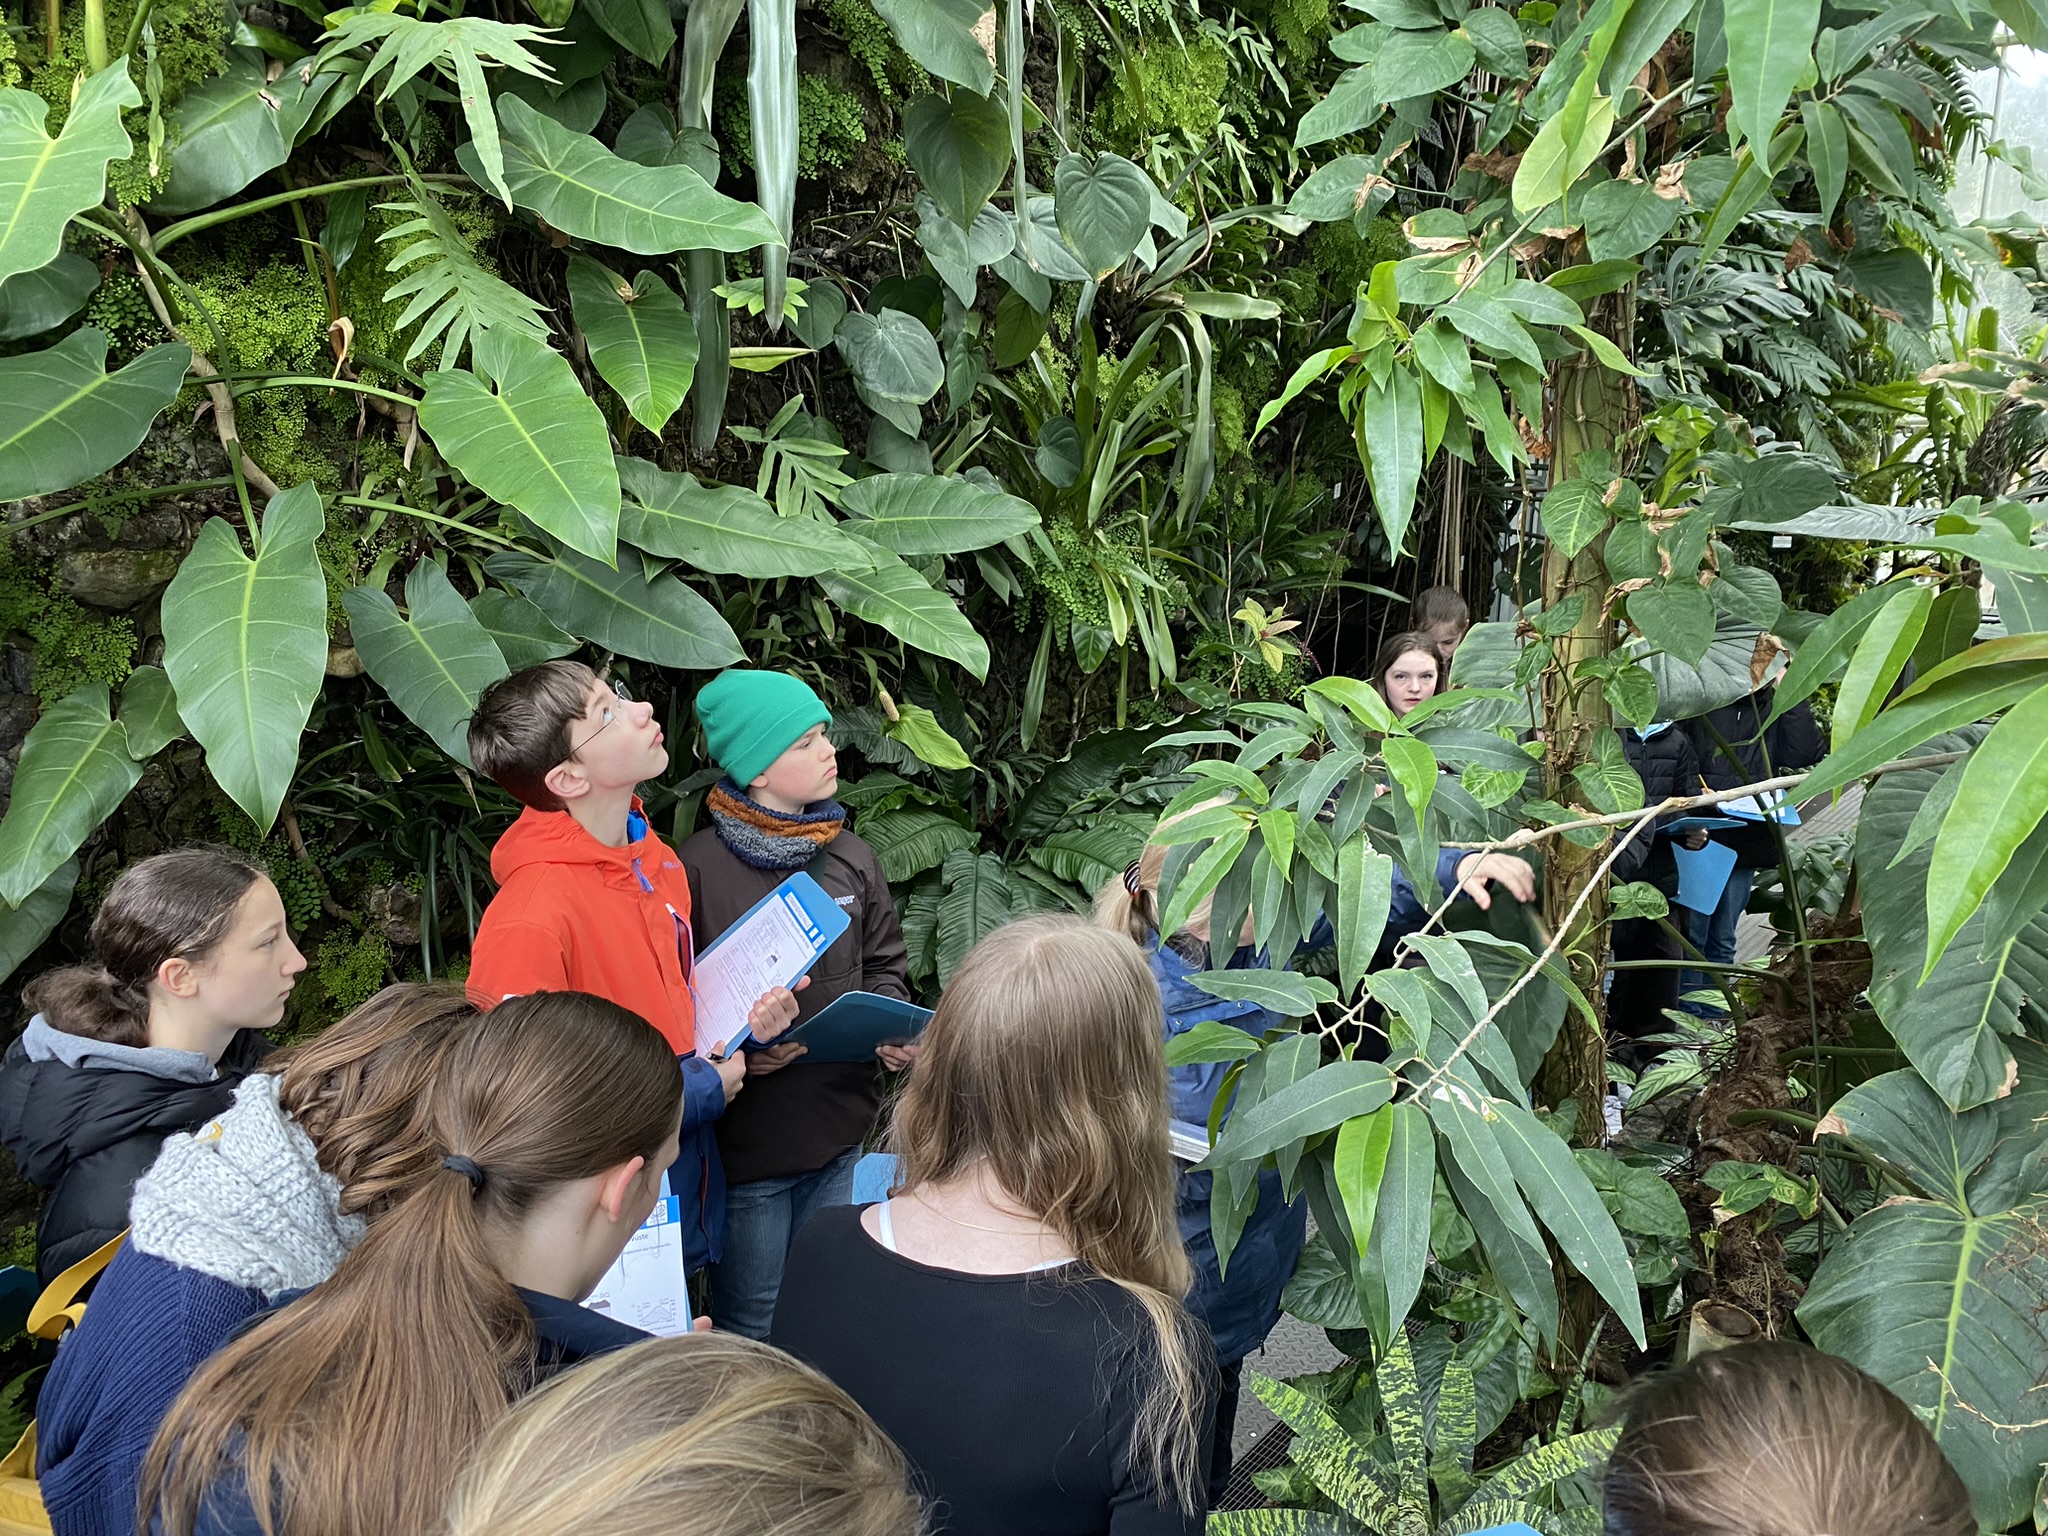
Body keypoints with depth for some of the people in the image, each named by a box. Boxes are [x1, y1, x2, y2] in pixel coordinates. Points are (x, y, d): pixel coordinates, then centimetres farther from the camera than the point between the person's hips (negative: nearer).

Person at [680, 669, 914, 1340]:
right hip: (748, 1137, -5)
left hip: (841, 1131, 5)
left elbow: (884, 966, 13)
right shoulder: (699, 868, -13)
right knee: (750, 1322, 10)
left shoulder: (850, 858, 5)